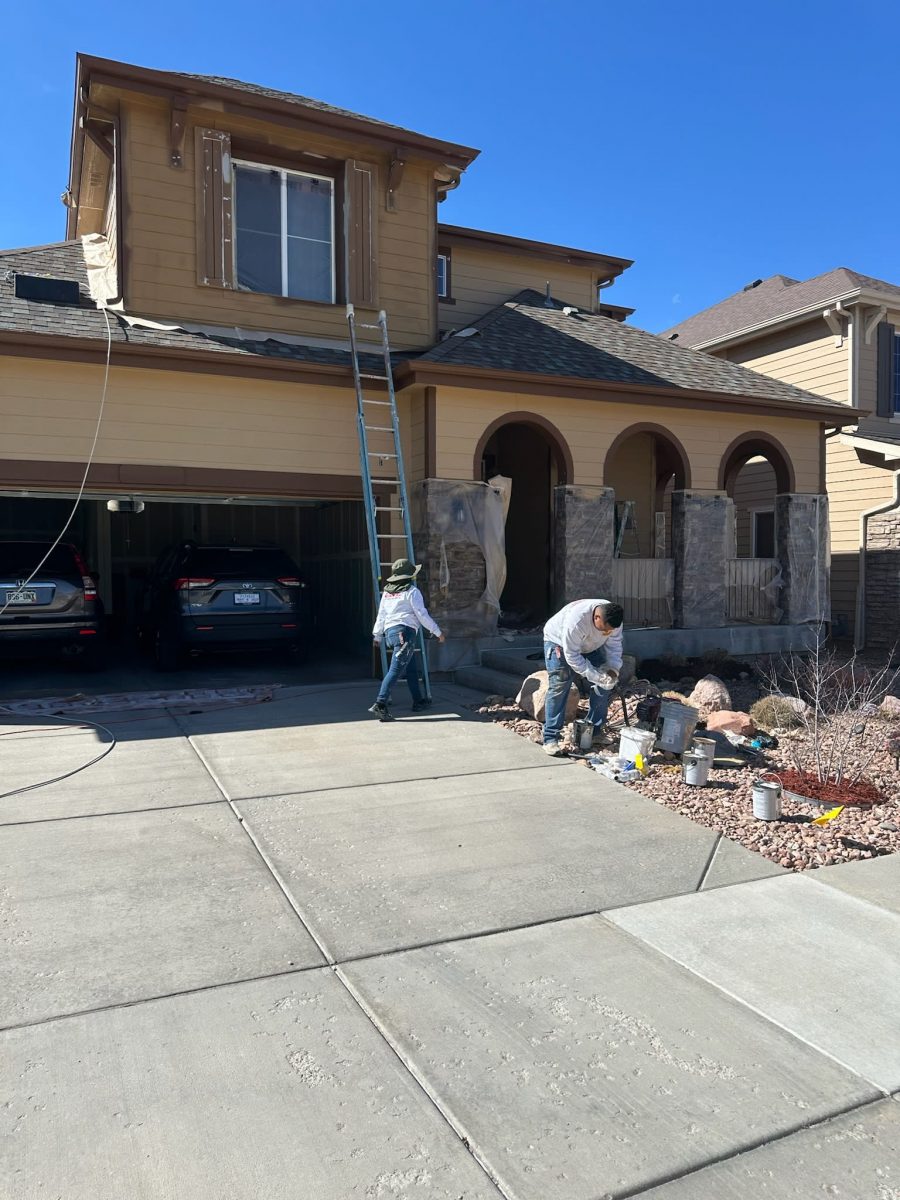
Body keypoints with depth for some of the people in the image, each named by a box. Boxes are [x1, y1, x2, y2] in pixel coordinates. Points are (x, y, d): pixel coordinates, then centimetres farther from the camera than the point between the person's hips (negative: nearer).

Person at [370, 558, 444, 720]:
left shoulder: (387, 592, 16)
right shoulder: (412, 591, -5)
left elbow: (381, 614, 21)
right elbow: (422, 614, -7)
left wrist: (377, 635, 30)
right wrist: (437, 632, 0)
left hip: (390, 631, 8)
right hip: (405, 631, -8)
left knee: (412, 668, 18)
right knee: (395, 669, -12)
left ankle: (418, 701, 25)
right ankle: (380, 704, -21)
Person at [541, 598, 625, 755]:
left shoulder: (613, 620, -25)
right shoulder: (576, 620, -44)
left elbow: (614, 646, -10)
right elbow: (572, 657, -36)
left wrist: (613, 669, -25)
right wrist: (596, 676, -37)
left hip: (589, 645, 6)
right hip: (558, 641, -6)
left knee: (605, 682, -3)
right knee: (559, 686, -18)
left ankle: (595, 730, 10)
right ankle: (550, 739, -17)